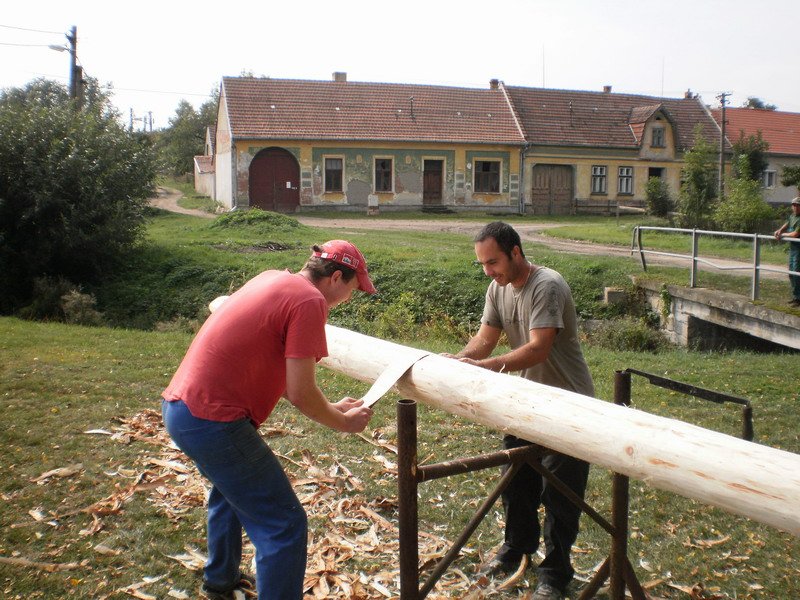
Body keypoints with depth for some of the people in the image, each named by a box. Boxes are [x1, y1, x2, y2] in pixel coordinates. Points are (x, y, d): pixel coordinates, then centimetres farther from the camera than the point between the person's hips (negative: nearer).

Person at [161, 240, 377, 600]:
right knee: (284, 526, -4)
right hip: (212, 420, -11)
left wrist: (330, 408, 18)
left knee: (231, 489, 35)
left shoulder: (272, 280, 13)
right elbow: (300, 394, -16)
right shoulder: (309, 301, -14)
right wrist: (344, 423, 2)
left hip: (178, 405, 11)